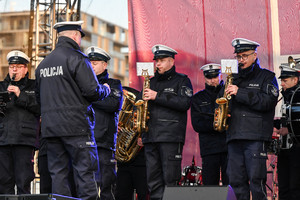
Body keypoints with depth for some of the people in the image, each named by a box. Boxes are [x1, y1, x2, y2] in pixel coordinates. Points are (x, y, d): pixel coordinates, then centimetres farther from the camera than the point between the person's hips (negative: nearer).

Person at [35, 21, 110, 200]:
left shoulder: (44, 63, 14)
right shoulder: (77, 58, -8)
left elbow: (39, 98, 20)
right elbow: (92, 91, -14)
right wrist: (106, 89, 6)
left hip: (50, 126, 7)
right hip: (75, 125, -6)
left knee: (58, 173, 8)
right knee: (85, 171, -4)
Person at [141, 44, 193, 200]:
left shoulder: (182, 80, 5)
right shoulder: (151, 81, 22)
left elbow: (185, 103, -12)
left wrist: (158, 96, -13)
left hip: (171, 136, -6)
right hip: (150, 137, 6)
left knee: (170, 178, -8)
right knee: (153, 179, 4)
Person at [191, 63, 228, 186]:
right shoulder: (198, 98, 14)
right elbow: (197, 125, 3)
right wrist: (215, 124, -13)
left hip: (229, 146, -1)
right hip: (209, 147, 1)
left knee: (230, 184, -5)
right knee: (209, 184, 0)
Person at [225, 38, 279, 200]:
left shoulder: (267, 77, 8)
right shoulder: (234, 79, 23)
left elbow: (268, 101, -9)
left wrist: (240, 93, -13)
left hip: (256, 137, -5)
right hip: (234, 137, 5)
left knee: (256, 179, -12)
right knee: (236, 180, 2)